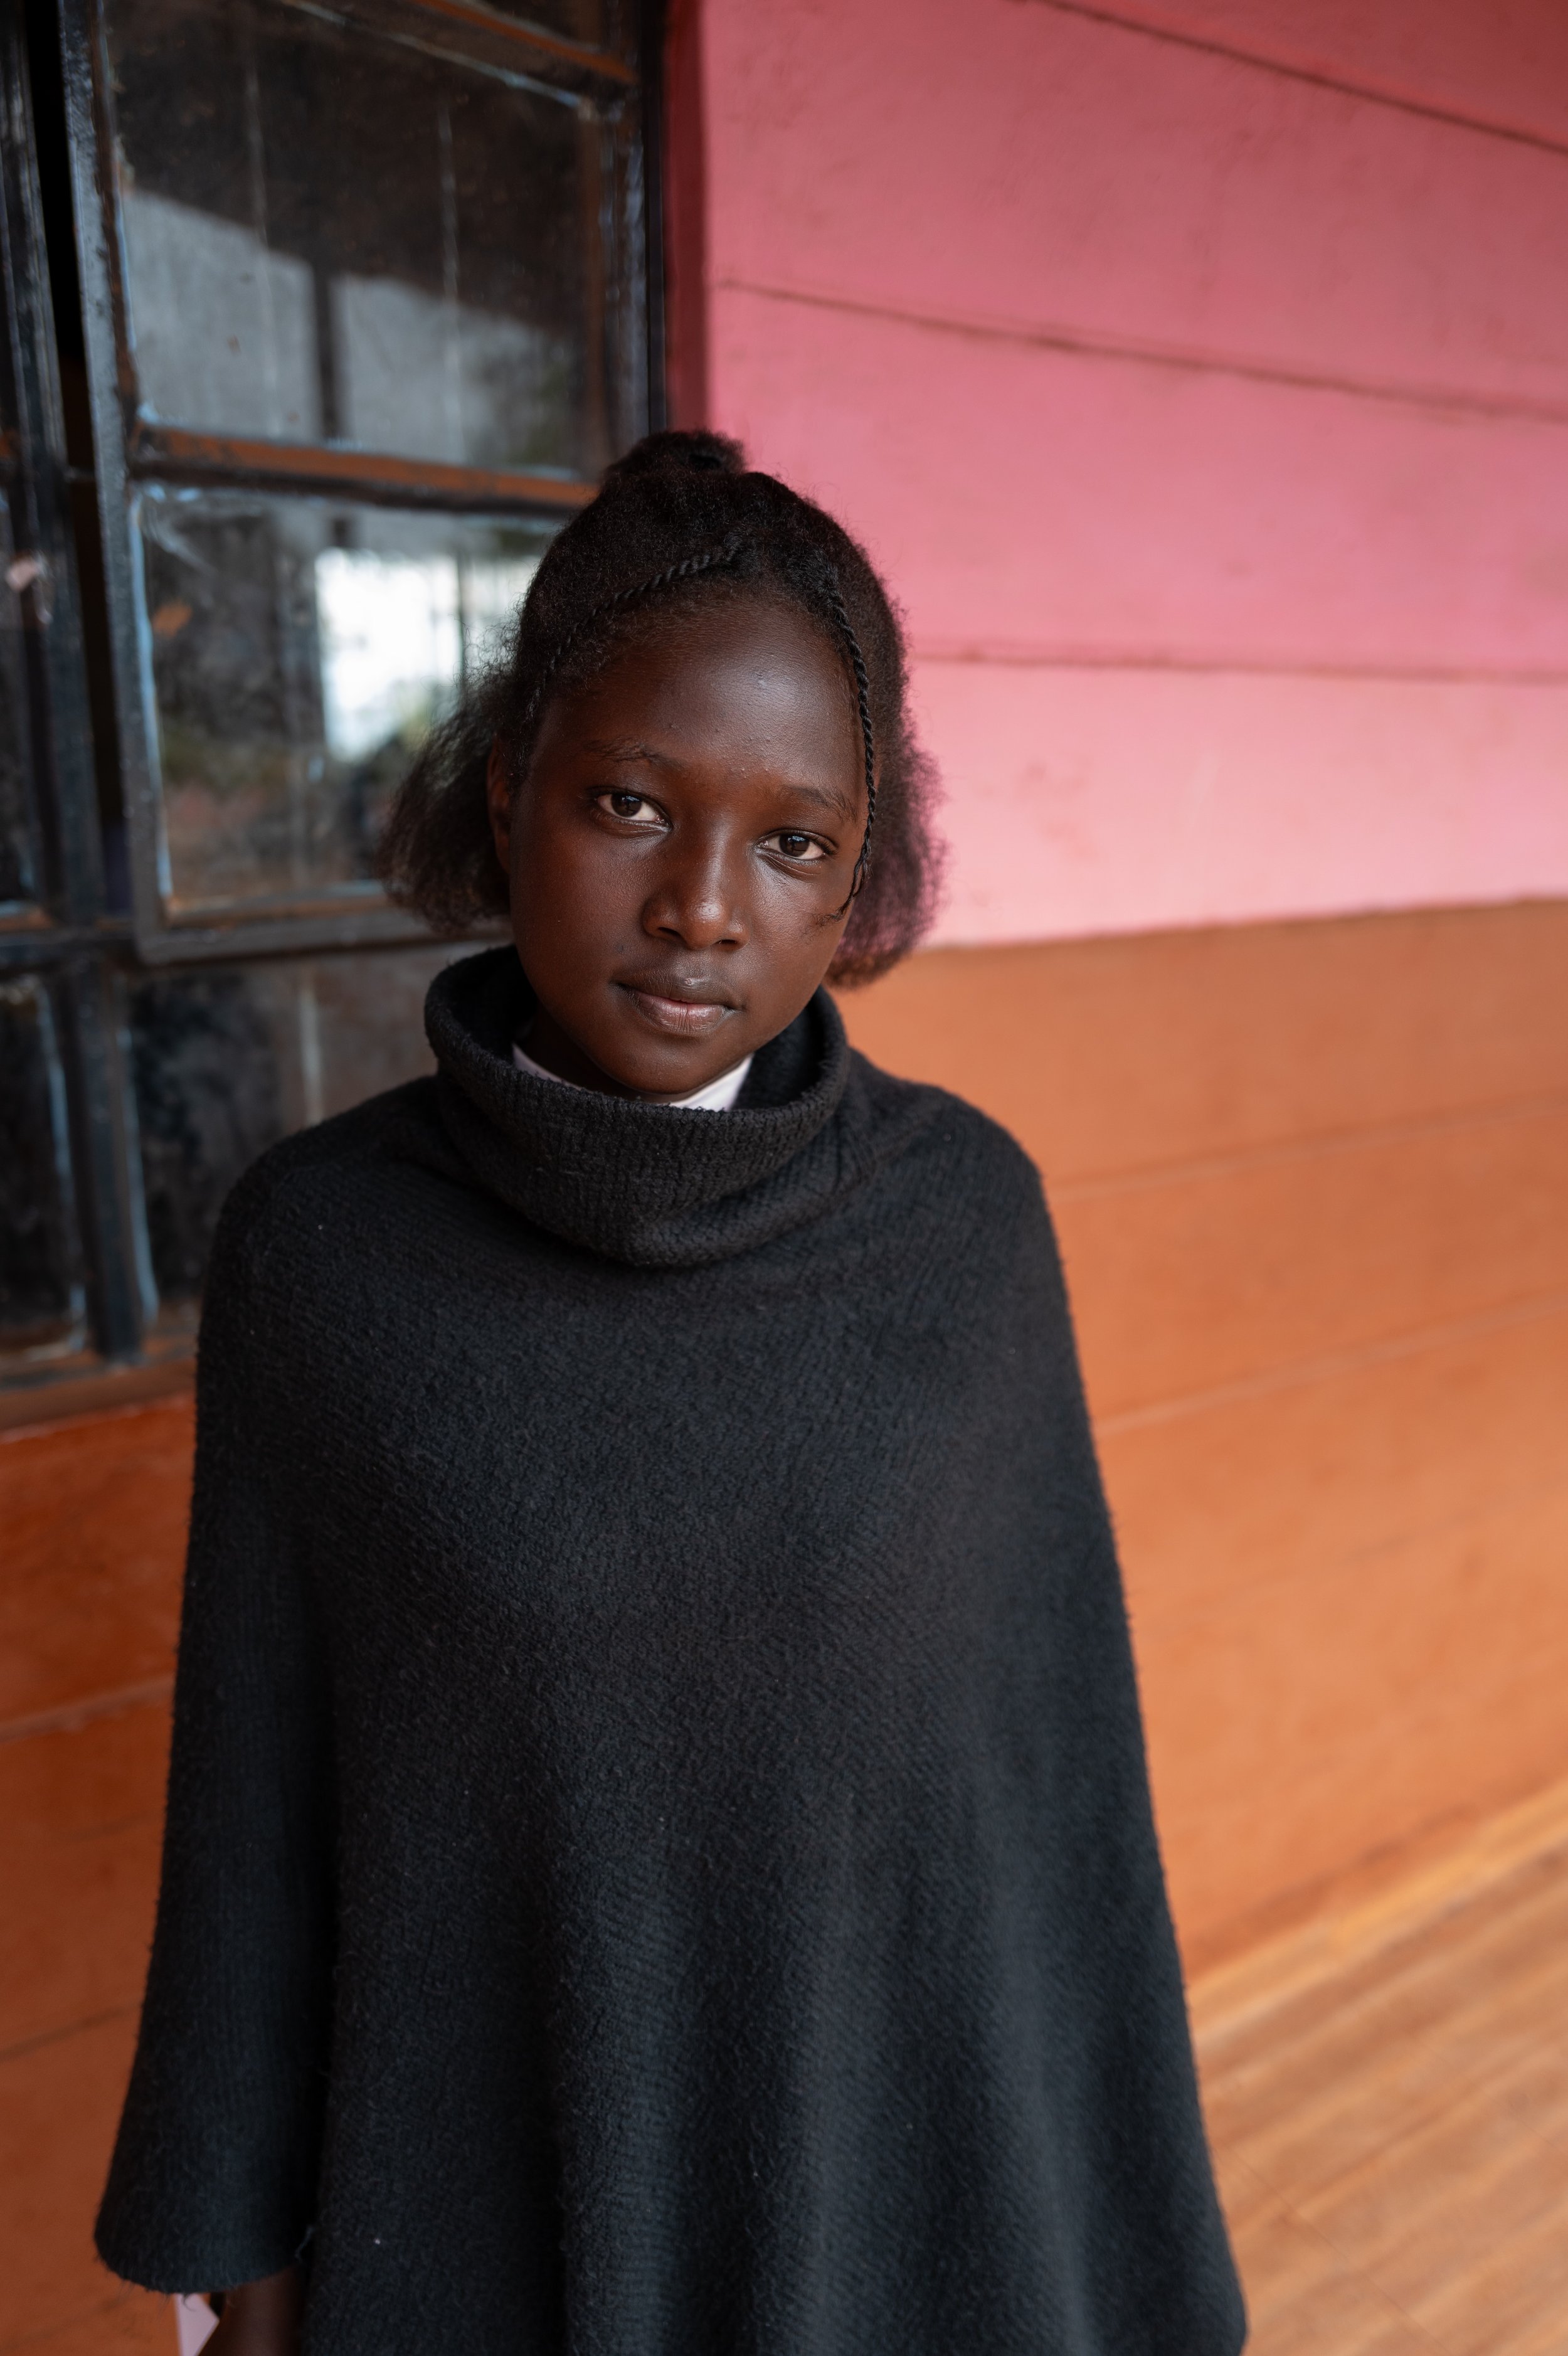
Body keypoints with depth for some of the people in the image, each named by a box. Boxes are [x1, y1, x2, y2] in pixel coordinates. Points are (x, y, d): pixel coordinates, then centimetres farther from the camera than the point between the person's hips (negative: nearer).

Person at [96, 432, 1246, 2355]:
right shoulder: (320, 1244, -14)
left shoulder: (965, 1212, -13)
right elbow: (267, 1778, -5)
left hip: (907, 2170, 1)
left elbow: (1041, 1704, -5)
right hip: (502, 2184, 0)